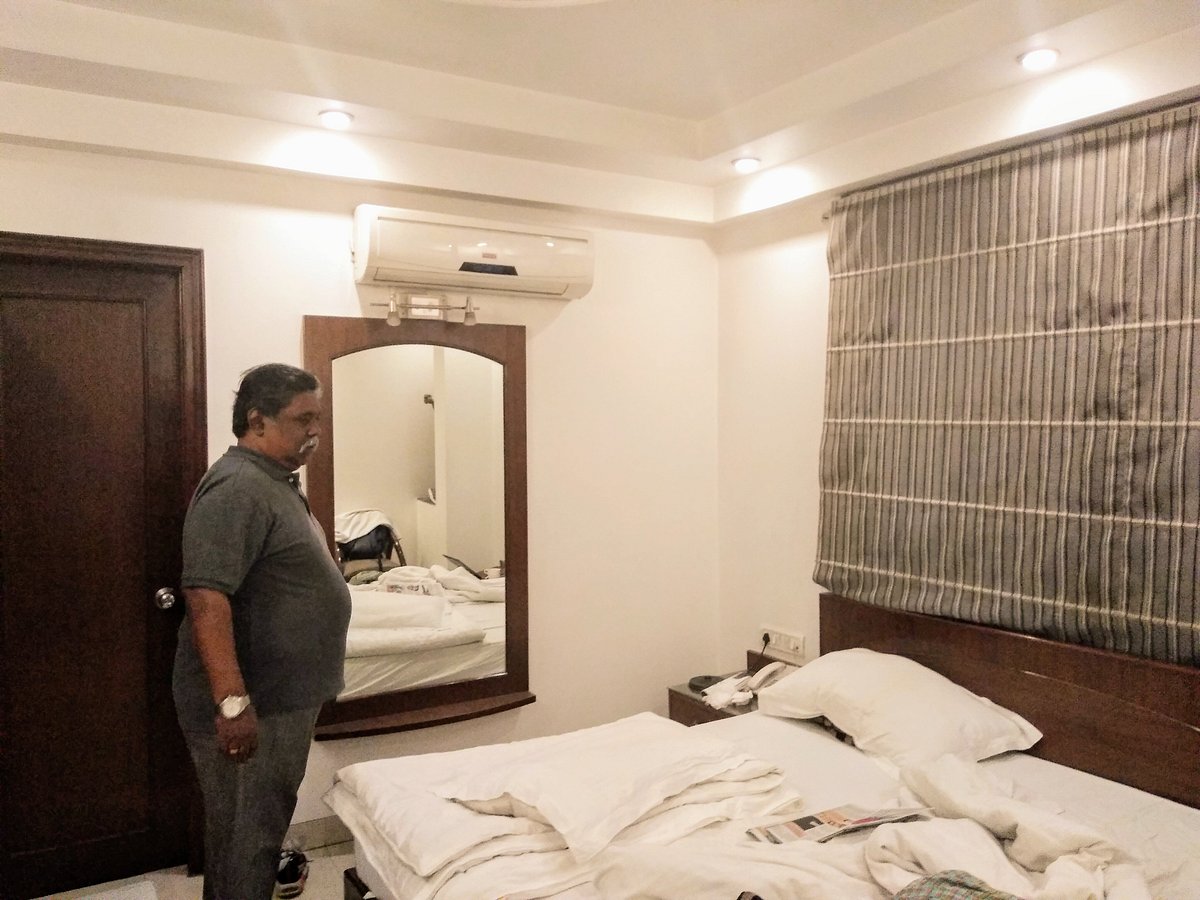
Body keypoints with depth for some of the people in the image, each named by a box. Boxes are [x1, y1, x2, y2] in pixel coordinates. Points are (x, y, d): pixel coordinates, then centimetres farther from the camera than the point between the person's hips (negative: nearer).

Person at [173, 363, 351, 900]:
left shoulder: (276, 482, 11)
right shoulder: (237, 489, -21)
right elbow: (206, 597, -29)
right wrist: (233, 702, -34)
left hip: (283, 696, 10)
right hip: (252, 705, -10)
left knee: (265, 822, 23)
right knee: (243, 836, 4)